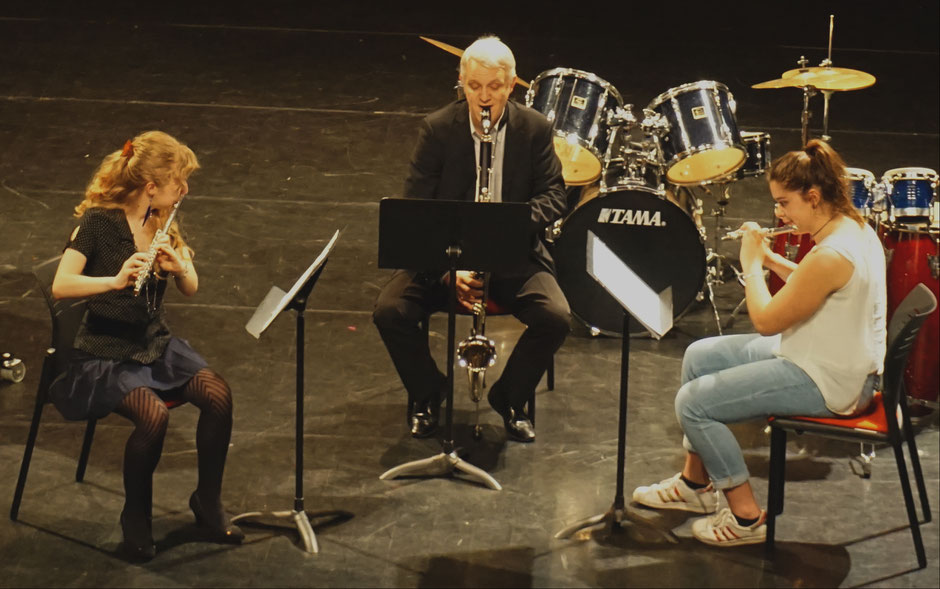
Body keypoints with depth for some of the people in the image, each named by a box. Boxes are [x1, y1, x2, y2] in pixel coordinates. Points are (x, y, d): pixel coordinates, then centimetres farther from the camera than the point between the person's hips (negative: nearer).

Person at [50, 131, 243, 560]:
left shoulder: (161, 222, 5)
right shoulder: (98, 220, -14)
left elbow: (191, 289, 4)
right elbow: (60, 286, -24)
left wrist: (178, 265, -19)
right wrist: (116, 280, -41)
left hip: (156, 345, 6)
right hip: (104, 355, -6)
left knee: (219, 396, -19)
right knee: (154, 415, -32)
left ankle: (208, 501, 1)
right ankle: (136, 516, -6)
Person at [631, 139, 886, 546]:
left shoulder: (830, 255, -29)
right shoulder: (858, 230, 3)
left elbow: (766, 322, -21)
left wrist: (751, 264, -8)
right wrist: (773, 260, 6)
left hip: (829, 385, -11)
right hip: (841, 359, 11)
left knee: (692, 402, -10)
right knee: (699, 356, 16)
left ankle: (747, 519, 1)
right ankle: (695, 482, 26)